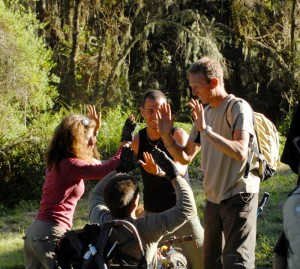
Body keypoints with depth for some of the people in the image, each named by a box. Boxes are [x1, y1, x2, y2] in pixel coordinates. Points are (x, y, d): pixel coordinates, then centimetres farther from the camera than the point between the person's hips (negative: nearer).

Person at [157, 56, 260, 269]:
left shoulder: (238, 108, -11)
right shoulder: (204, 113, 13)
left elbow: (241, 153, -25)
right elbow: (185, 157, 15)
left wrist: (206, 130, -28)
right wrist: (166, 136, -1)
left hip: (239, 197, -8)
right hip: (213, 199, 8)